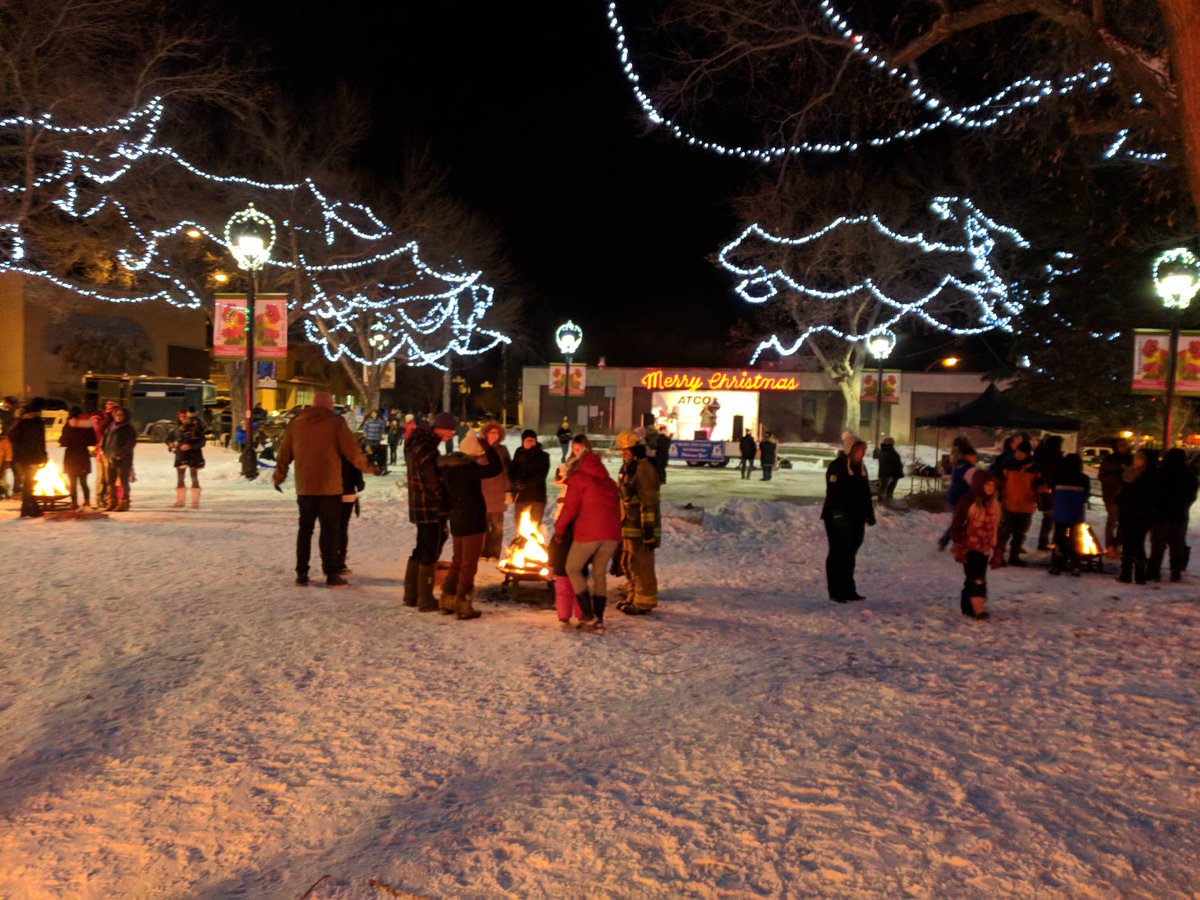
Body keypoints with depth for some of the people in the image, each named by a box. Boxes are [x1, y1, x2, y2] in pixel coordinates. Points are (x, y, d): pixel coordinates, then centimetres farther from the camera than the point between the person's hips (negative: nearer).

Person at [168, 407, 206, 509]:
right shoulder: (177, 428, 6)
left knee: (194, 478, -5)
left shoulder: (196, 427, -7)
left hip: (193, 455, -5)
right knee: (180, 478, 9)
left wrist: (190, 446, -25)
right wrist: (171, 444, -4)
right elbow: (169, 439, 18)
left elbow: (202, 442, -12)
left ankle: (195, 502, -3)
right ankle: (180, 500, 18)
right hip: (181, 455, 5)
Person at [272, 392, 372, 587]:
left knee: (305, 528, 12)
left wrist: (279, 477, 25)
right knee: (330, 529, 2)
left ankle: (301, 573, 12)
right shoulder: (336, 422, -5)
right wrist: (366, 466, 6)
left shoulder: (297, 423, 8)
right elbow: (352, 449, -8)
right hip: (329, 486, -4)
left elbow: (284, 453, 12)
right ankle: (331, 573, 0)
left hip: (304, 487, 4)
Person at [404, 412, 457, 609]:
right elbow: (434, 483, -22)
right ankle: (426, 600, 6)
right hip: (432, 509, -10)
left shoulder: (417, 444, 11)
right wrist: (445, 503, -10)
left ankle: (411, 594, 28)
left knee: (420, 551, 19)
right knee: (430, 554, -1)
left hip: (420, 507, 10)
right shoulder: (426, 449, -21)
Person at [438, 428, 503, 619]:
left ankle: (447, 600, 25)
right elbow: (496, 468, -24)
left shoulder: (449, 466, 4)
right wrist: (489, 447, -16)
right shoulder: (469, 468, -22)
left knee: (457, 561, 20)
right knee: (469, 563, 2)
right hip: (472, 521, -8)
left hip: (456, 520, 8)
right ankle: (463, 605, 6)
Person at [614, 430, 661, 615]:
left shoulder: (644, 468, -17)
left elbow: (648, 502, -21)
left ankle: (644, 602, 6)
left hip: (641, 527, -10)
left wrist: (648, 530, -24)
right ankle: (634, 597, 30)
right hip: (628, 526, 10)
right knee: (628, 564, 18)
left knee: (641, 565, -3)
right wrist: (621, 523, 25)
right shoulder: (627, 468, 15)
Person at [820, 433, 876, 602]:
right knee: (838, 554, -2)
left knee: (849, 554, 13)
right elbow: (833, 493, -19)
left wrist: (869, 515, 17)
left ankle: (848, 590, 21)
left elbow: (866, 493, 20)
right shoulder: (836, 467, -11)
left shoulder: (860, 467, 14)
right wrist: (837, 513, -26)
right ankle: (836, 592, 4)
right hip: (839, 519, -8)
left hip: (856, 519, 8)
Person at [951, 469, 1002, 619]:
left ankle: (968, 606, 25)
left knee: (976, 578, 13)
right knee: (976, 578, -14)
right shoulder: (967, 502, -12)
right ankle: (977, 607, -14)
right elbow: (957, 526, -11)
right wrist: (959, 548, -14)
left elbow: (996, 528, 15)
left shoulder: (994, 504, 7)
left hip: (984, 549, 7)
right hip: (969, 548, -7)